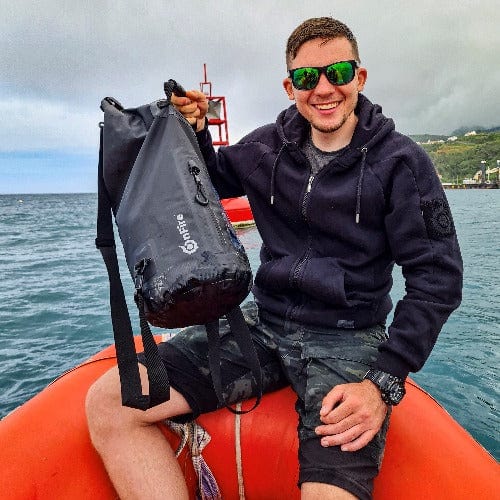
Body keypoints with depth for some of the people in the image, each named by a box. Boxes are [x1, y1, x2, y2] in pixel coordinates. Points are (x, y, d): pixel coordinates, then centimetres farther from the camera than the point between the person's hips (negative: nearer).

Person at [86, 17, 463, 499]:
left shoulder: (400, 162, -5)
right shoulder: (268, 146, 7)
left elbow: (438, 278, -6)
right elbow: (210, 180, 24)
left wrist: (384, 383, -16)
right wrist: (195, 133, 2)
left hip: (347, 340, -3)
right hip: (263, 323, 4)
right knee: (109, 403, -13)